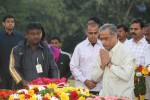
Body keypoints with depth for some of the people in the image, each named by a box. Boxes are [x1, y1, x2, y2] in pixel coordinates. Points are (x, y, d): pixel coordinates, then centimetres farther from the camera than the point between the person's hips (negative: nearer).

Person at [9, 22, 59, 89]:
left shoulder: (46, 50, 13)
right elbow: (13, 68, 1)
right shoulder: (17, 50, 8)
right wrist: (22, 81, -15)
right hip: (23, 89, -1)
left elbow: (53, 68, 15)